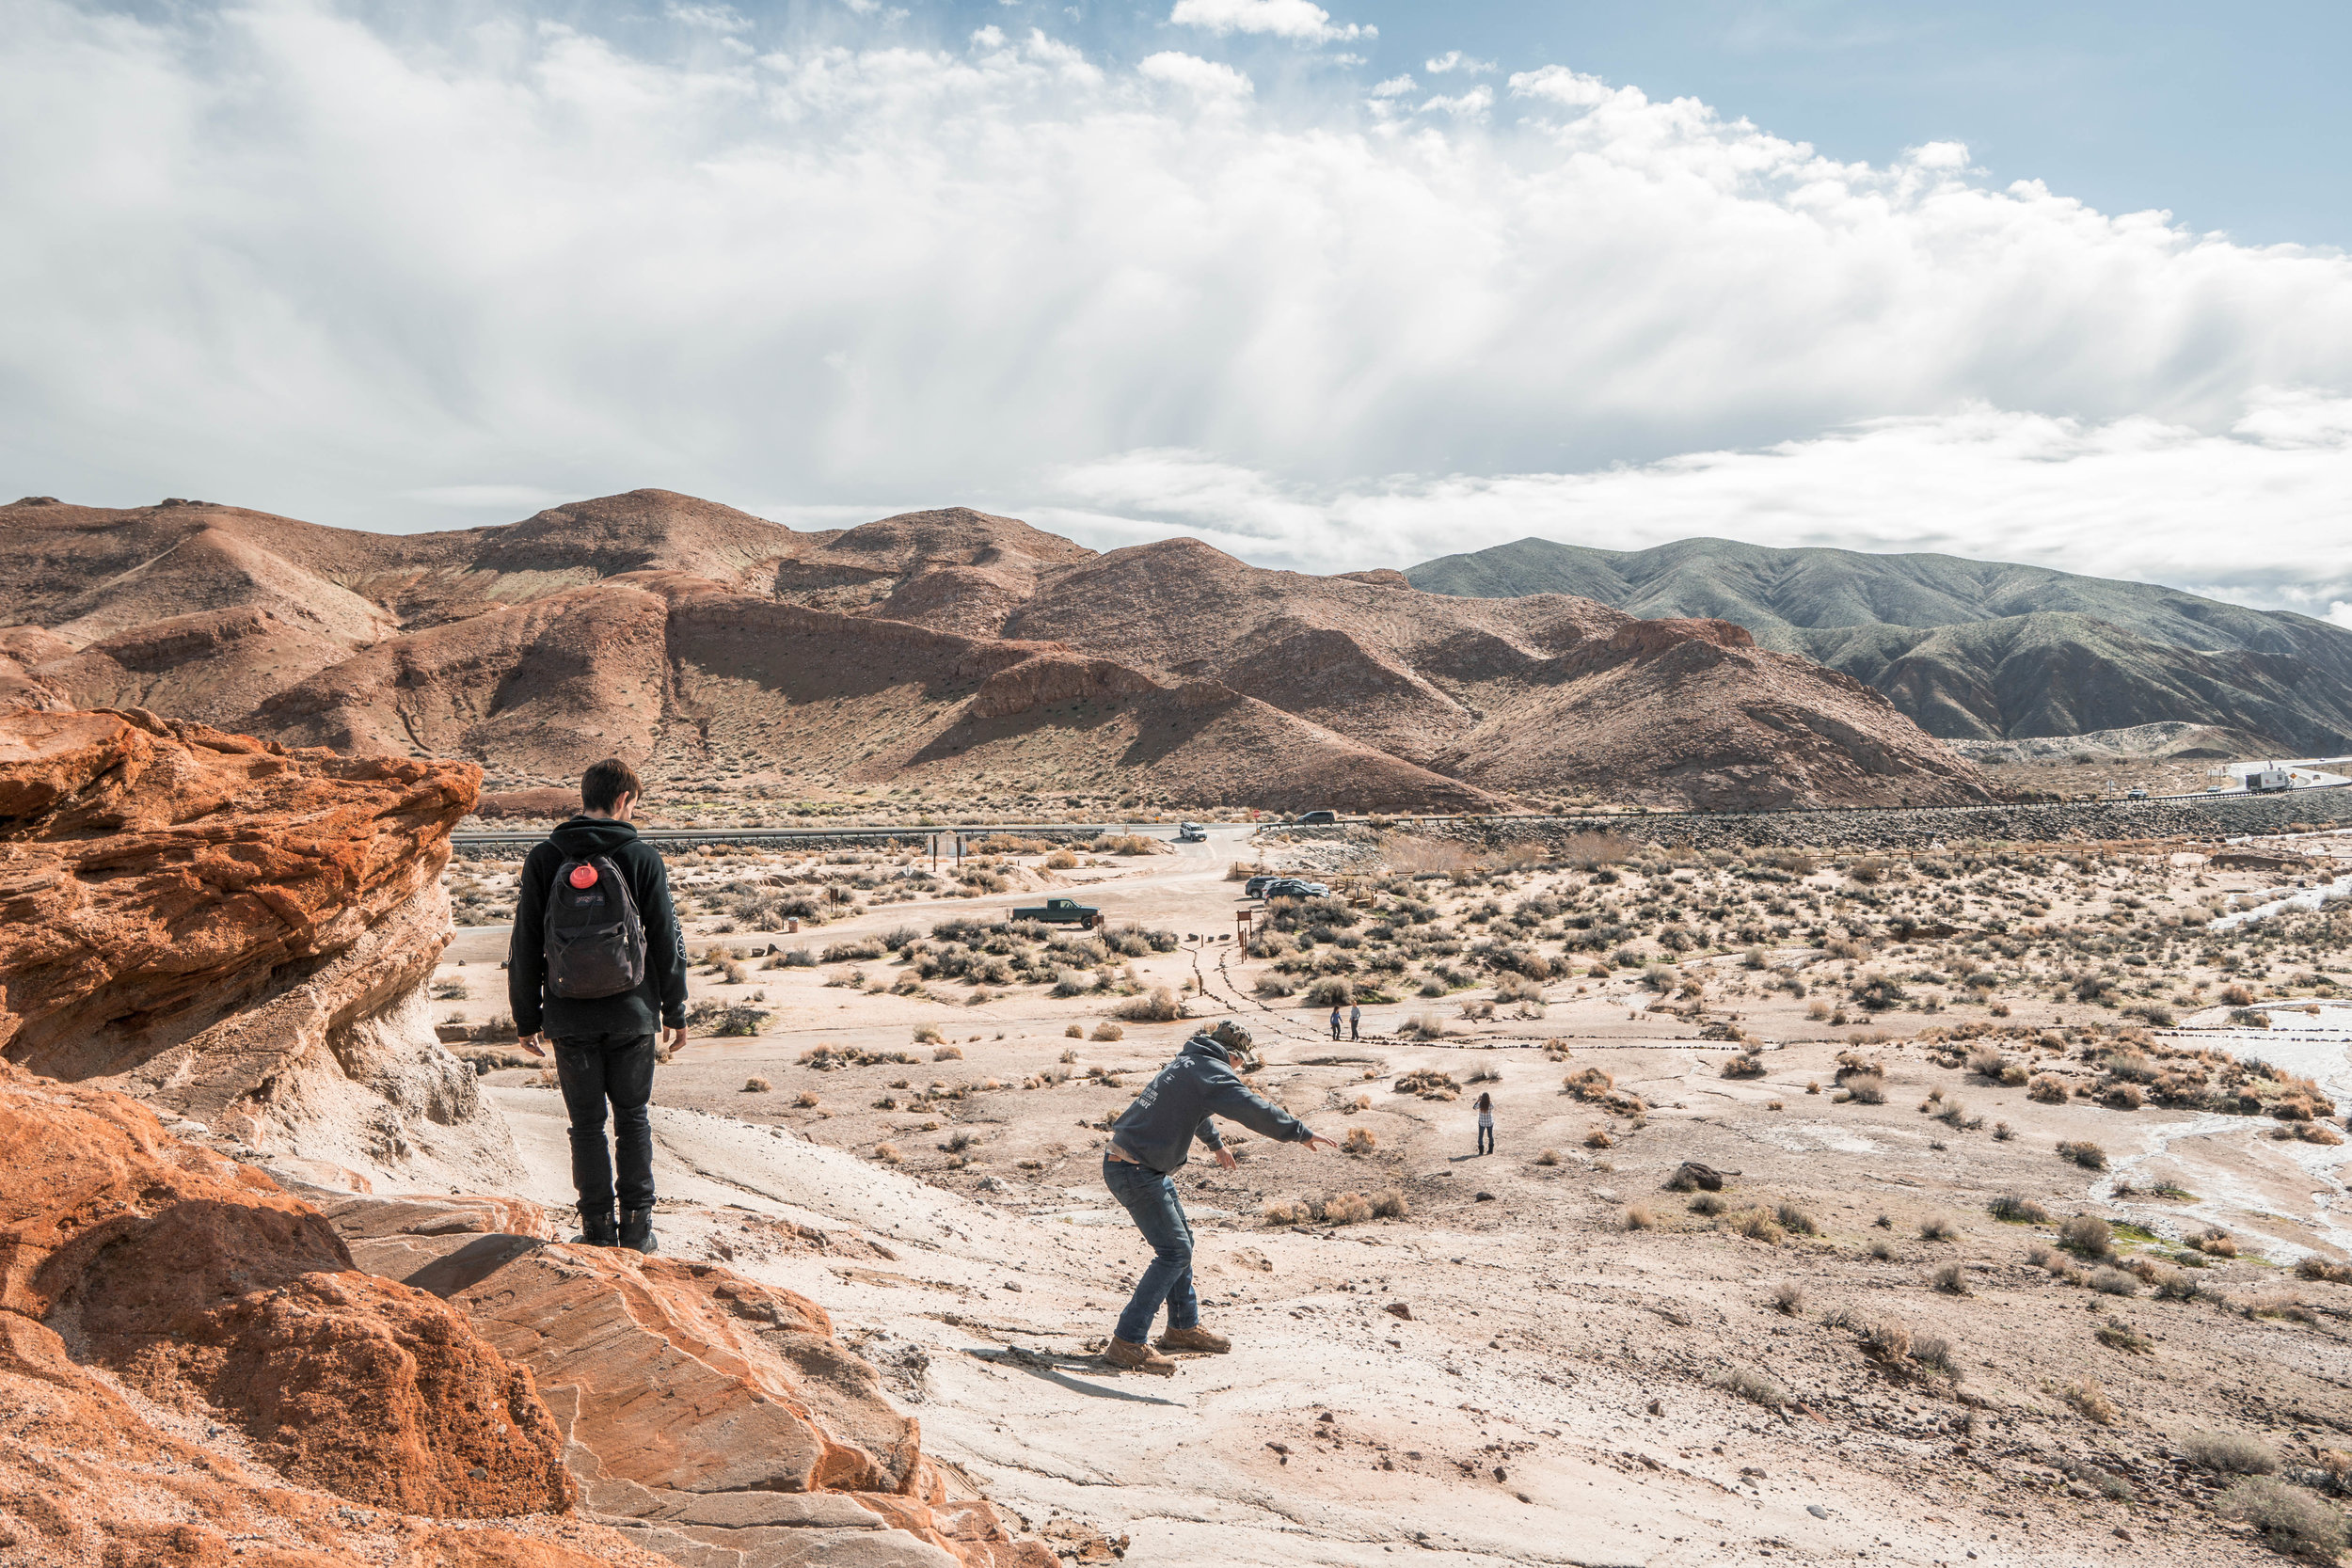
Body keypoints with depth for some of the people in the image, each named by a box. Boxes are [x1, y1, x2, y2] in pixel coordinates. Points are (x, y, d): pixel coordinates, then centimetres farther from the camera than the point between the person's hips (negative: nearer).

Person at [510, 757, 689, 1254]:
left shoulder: (544, 859, -1)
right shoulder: (643, 858, -5)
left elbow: (524, 949, 2)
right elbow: (668, 941, -2)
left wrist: (527, 1018, 10)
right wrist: (675, 1012, 8)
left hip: (570, 1019, 1)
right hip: (632, 1015, -1)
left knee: (587, 1124, 10)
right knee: (634, 1118, 12)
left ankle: (599, 1228, 13)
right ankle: (637, 1227, 13)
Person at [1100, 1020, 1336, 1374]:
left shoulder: (1186, 1063, 18)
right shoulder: (1213, 1073, -12)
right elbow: (1256, 1111, -22)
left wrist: (1216, 1144, 53)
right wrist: (1303, 1134, -13)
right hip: (1136, 1171, -10)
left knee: (1181, 1241, 19)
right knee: (1174, 1251, -10)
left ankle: (1184, 1327, 30)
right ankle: (1127, 1343, -8)